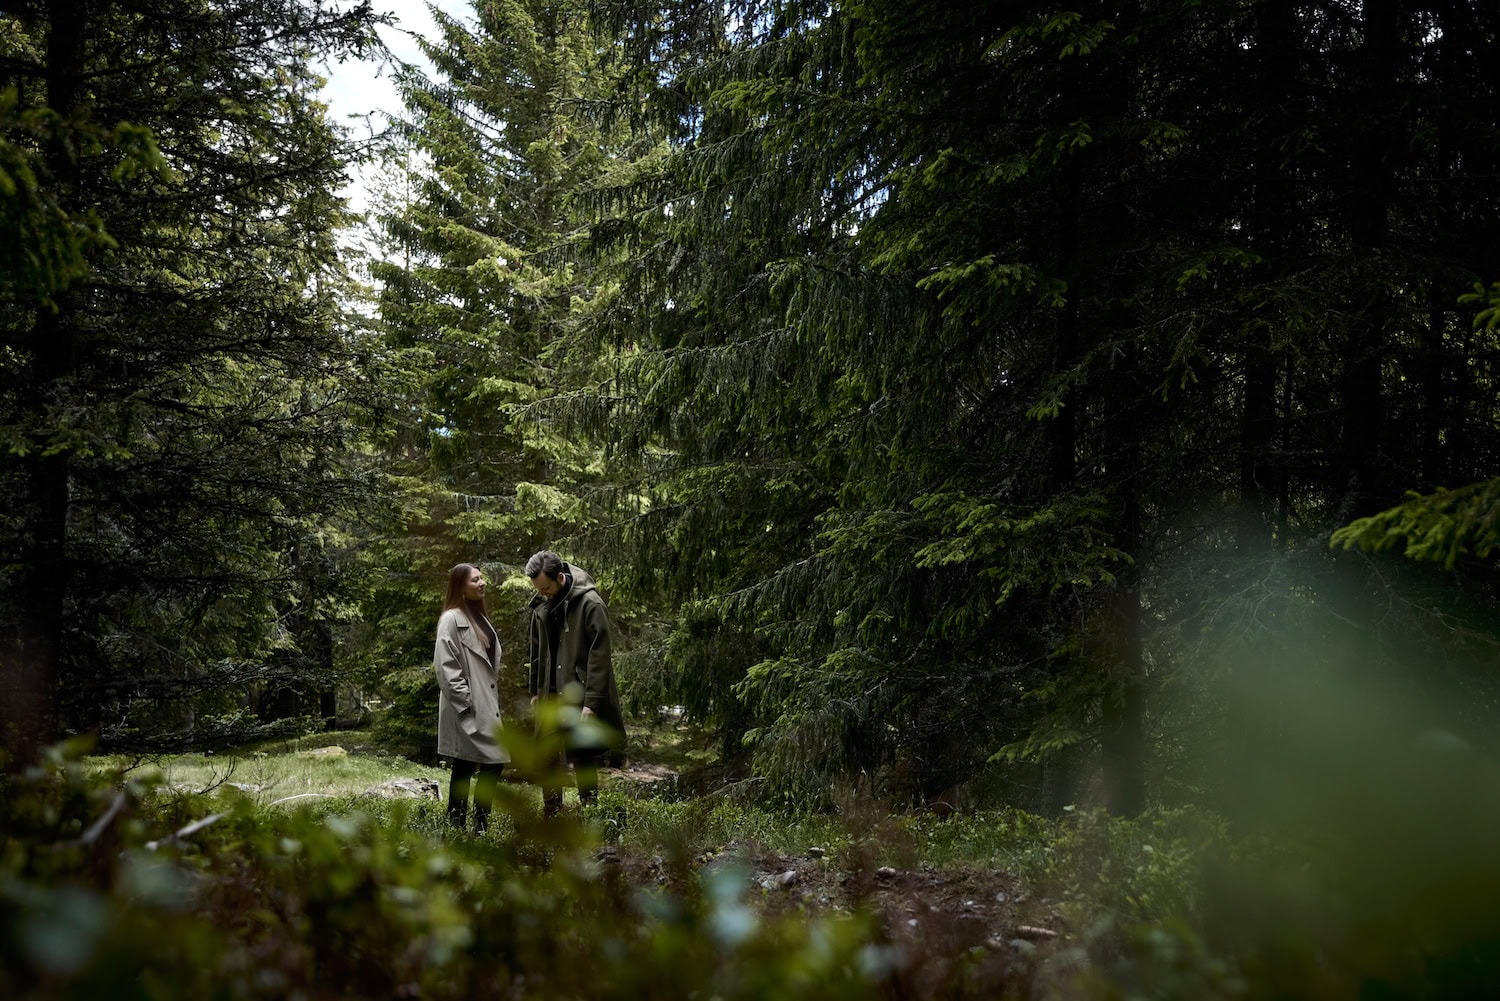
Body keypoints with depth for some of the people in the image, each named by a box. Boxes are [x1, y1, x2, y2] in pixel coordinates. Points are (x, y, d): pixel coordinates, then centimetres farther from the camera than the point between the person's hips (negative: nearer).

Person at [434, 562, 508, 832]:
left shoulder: (480, 616, 17)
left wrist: (494, 700, 15)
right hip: (467, 712, -8)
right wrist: (466, 702, -18)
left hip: (486, 707, 8)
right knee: (463, 769, -3)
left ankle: (481, 826, 12)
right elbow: (445, 666, -17)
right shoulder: (452, 619, -11)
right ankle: (457, 825, 4)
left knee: (495, 764, 5)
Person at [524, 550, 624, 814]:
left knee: (583, 760, -1)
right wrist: (536, 691, 14)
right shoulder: (540, 606, 5)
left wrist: (591, 702, -18)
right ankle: (551, 817, 20)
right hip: (550, 696, 6)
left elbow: (599, 656, -15)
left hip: (579, 697, -6)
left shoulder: (590, 604, -14)